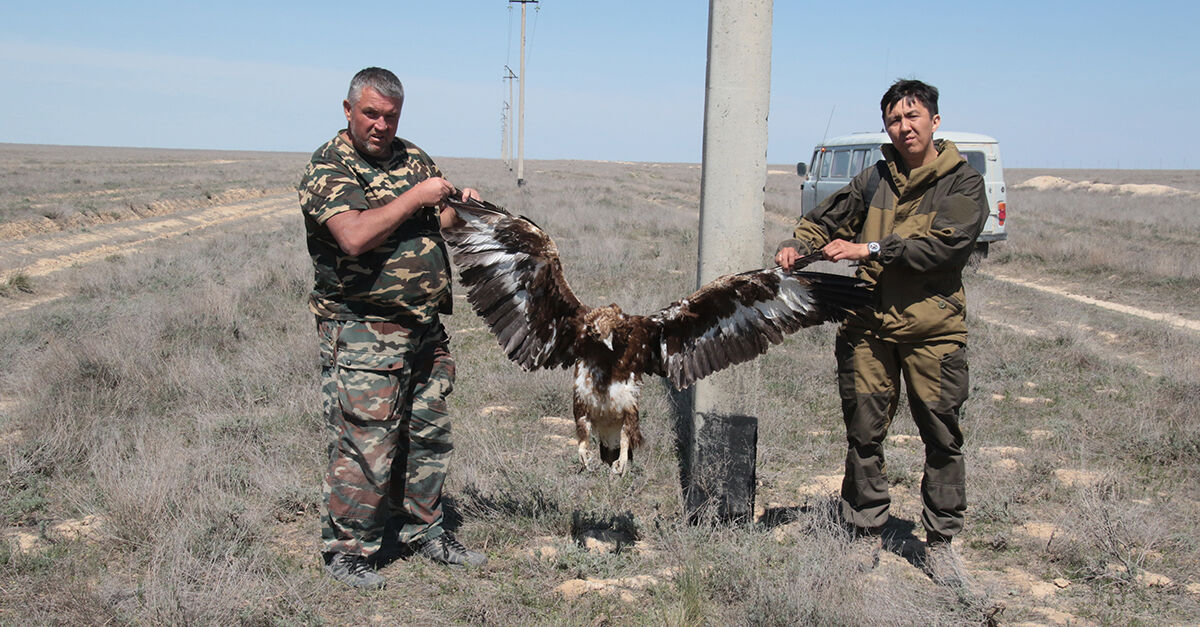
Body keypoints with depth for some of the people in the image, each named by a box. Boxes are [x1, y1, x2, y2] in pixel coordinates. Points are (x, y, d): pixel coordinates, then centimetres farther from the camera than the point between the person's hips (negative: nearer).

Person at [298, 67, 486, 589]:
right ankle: (345, 551, 12)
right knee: (364, 448, -4)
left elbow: (433, 224, 24)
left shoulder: (413, 158, 12)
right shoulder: (328, 168, -9)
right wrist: (415, 197, -19)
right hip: (363, 335, -7)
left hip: (426, 330, 7)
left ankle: (424, 532, 32)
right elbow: (355, 237, -26)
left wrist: (461, 207, 2)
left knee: (428, 437, 15)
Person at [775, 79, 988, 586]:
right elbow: (826, 219, 18)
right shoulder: (875, 179, 11)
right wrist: (797, 246, -4)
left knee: (942, 438, 3)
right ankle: (865, 536, 18)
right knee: (864, 434, 6)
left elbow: (943, 244, -15)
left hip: (933, 327, -3)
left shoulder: (963, 183, 0)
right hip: (869, 325, 3)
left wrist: (869, 249, -20)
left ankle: (939, 543, 16)